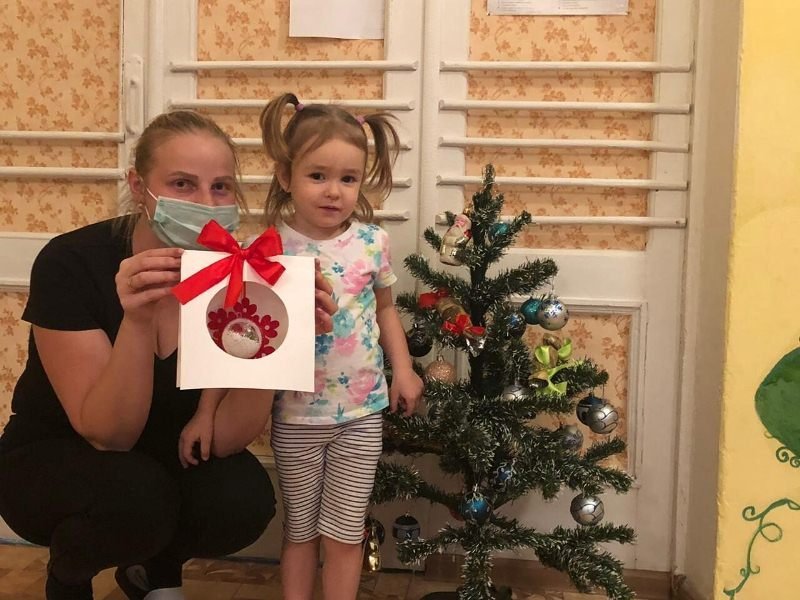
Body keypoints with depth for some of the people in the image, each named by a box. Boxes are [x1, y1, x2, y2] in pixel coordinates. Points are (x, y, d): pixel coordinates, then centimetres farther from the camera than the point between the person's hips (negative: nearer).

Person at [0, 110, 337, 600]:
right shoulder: (71, 263, -25)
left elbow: (224, 437, -22)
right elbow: (108, 433, -28)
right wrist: (137, 320, -43)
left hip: (165, 460, 3)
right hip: (50, 461, -2)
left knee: (245, 498, -25)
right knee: (135, 495, -33)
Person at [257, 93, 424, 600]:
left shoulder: (373, 241, -5)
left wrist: (404, 369, 4)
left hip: (361, 411, 1)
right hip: (296, 413, -1)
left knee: (345, 535, 10)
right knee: (300, 529, 16)